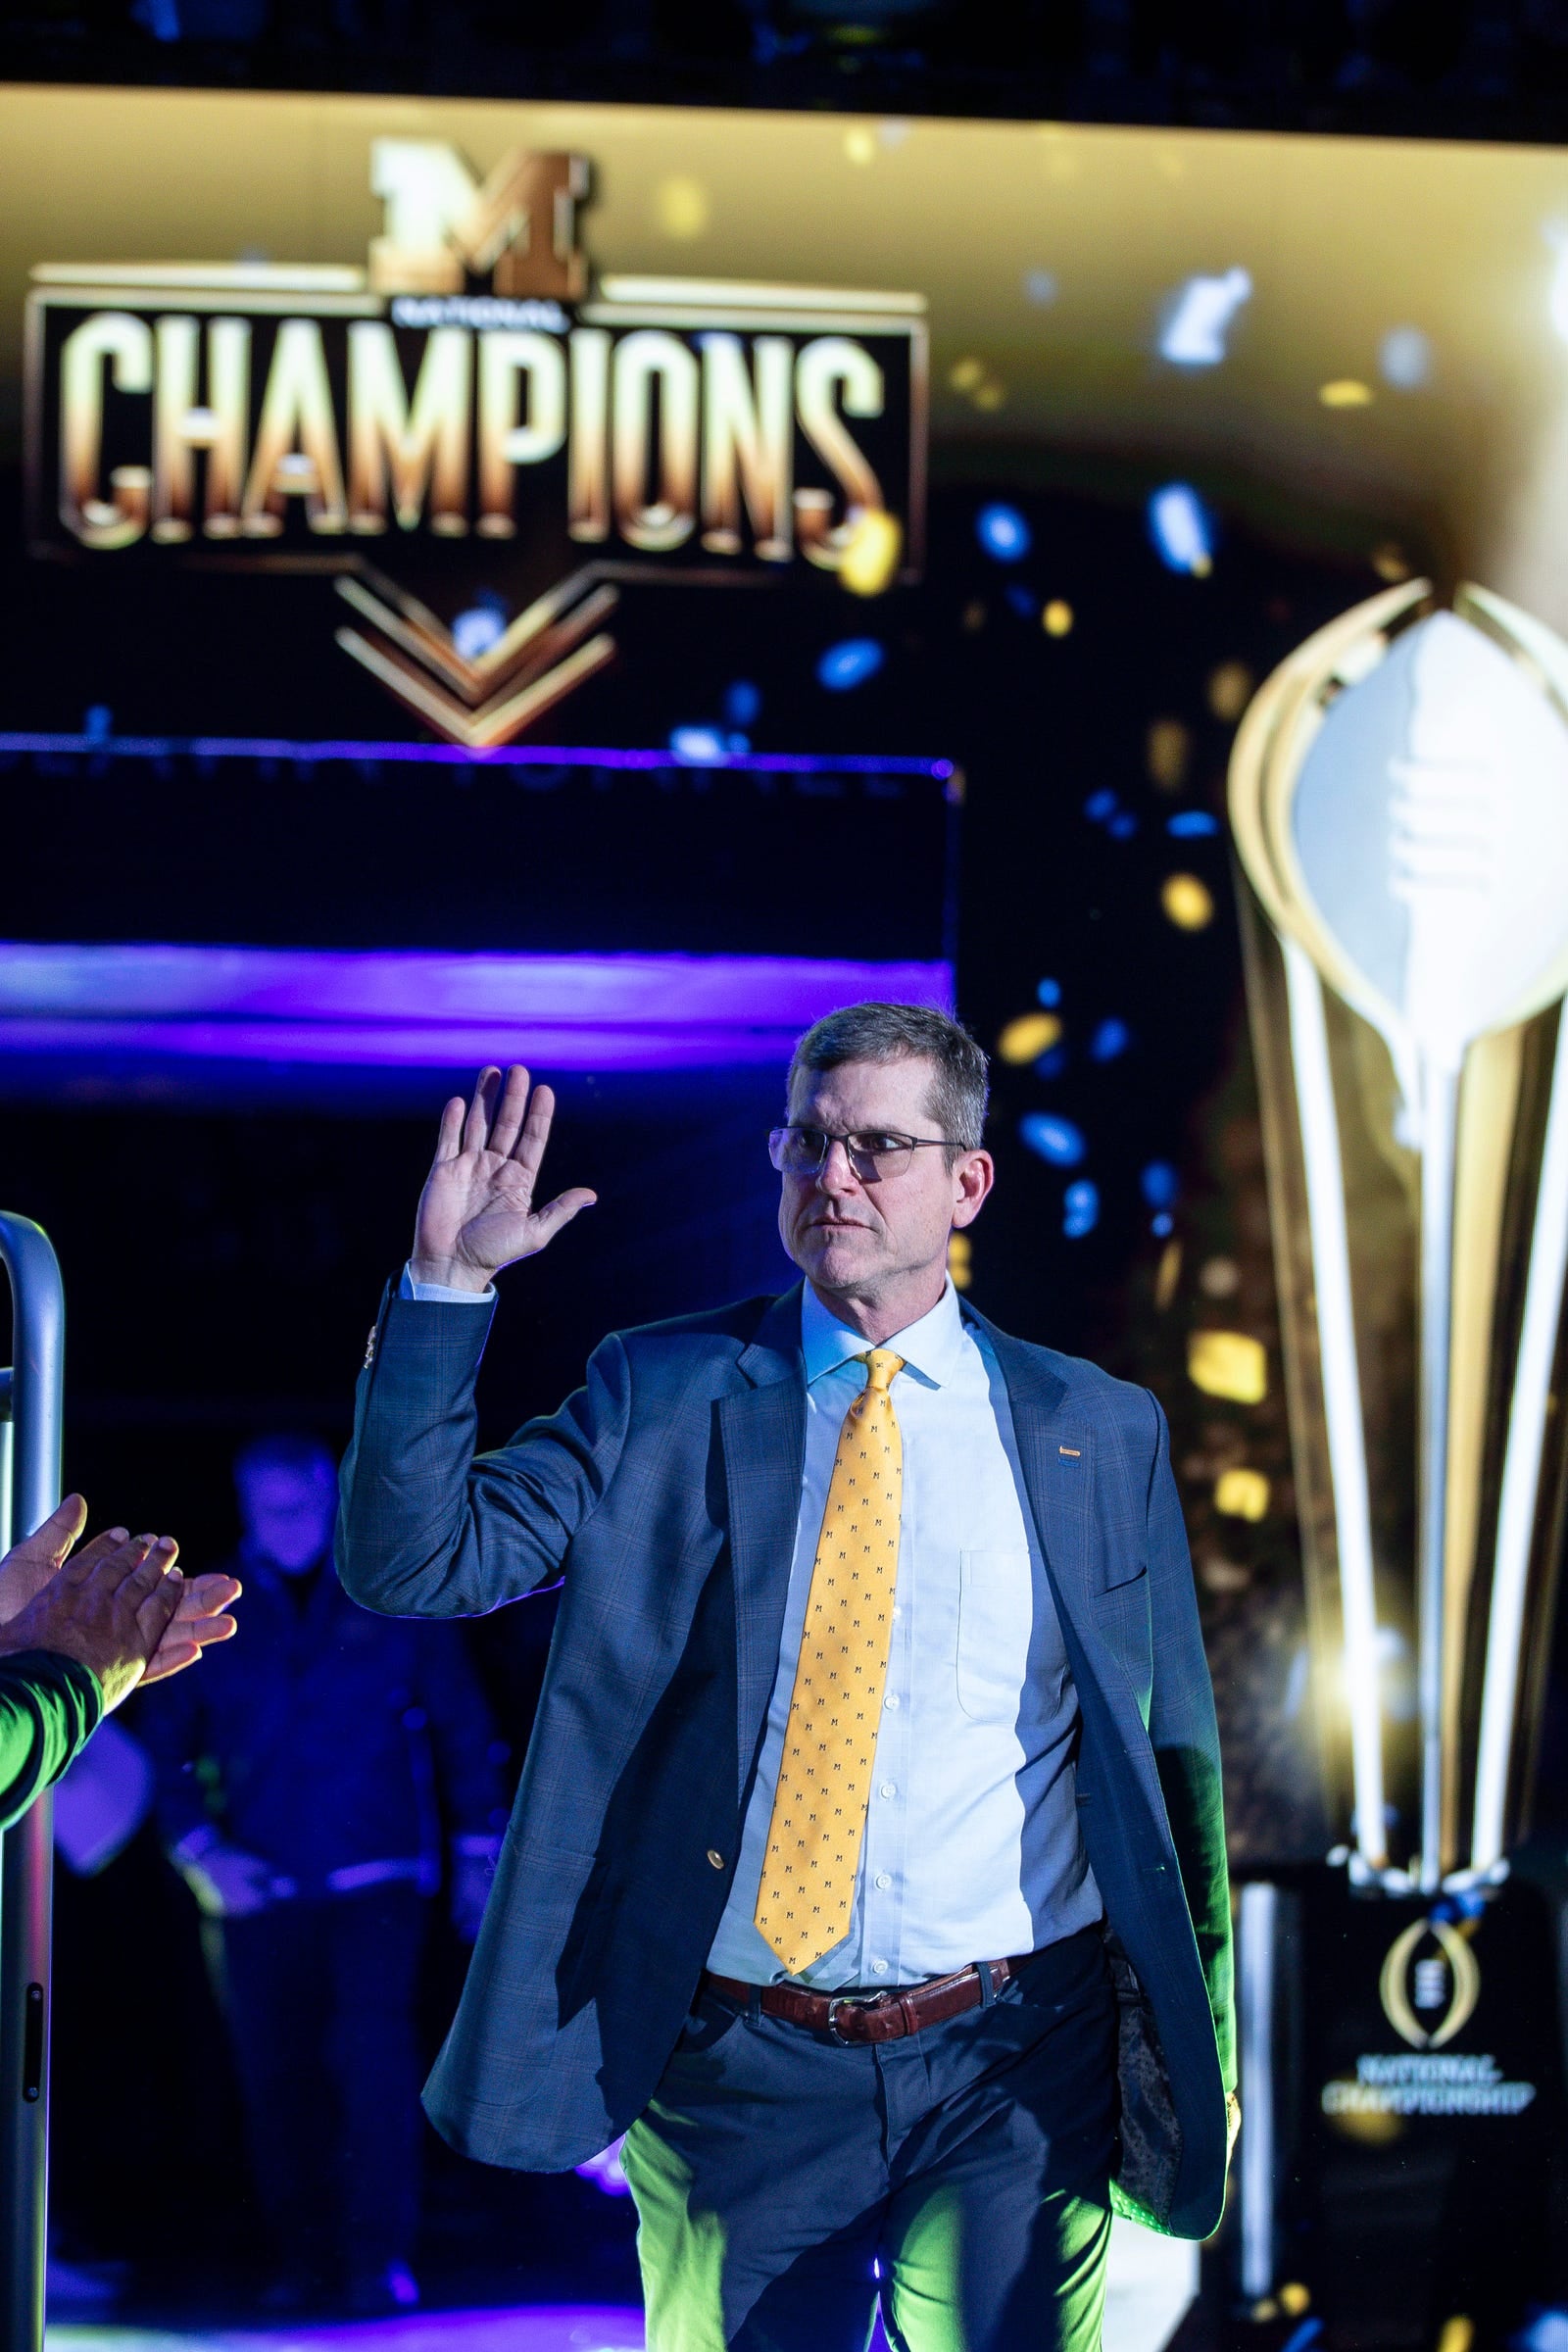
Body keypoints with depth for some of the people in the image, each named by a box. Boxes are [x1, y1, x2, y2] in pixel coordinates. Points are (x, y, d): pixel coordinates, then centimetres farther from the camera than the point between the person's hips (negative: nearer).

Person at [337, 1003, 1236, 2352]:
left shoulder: (1098, 1432, 6)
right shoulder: (662, 1396, 5)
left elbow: (1175, 1753, 11)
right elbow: (413, 1562, -5)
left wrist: (1198, 2043, 10)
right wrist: (445, 1282, -14)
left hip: (1009, 2077, 0)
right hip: (739, 2073, 0)